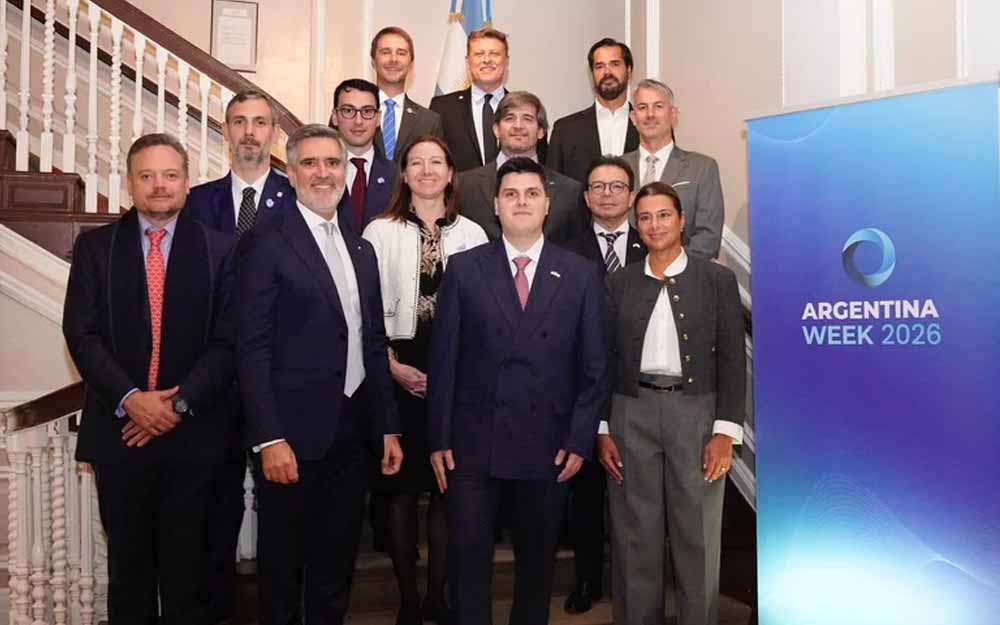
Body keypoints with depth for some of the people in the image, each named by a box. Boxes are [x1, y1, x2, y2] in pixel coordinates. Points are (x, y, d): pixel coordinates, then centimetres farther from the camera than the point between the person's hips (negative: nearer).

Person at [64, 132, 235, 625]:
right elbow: (81, 333, -2)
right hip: (119, 431, 1)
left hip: (192, 433, -1)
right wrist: (130, 398, -14)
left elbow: (227, 340, -4)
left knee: (186, 565, 8)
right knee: (128, 562, 13)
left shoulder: (218, 249, 2)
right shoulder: (95, 246, 5)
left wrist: (179, 403, -13)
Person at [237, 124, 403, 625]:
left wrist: (388, 427, 12)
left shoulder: (361, 251, 14)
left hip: (351, 434, 6)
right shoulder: (265, 244, -7)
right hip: (293, 434, -6)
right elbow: (252, 349, -12)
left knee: (336, 567, 17)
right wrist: (269, 439, -18)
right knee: (283, 569, 10)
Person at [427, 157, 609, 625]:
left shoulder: (581, 275, 3)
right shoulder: (463, 269, 2)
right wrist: (439, 439, -2)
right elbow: (443, 360, 1)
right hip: (473, 442, 0)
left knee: (537, 559, 13)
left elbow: (594, 367, 3)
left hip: (549, 442, 1)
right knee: (467, 554, 5)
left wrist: (581, 439, -3)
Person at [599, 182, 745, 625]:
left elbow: (732, 360, -1)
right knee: (635, 537, 8)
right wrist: (602, 430, 2)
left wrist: (726, 432, -8)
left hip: (696, 413, -1)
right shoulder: (619, 283, 8)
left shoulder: (718, 279, 3)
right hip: (631, 415, 2)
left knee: (698, 538, 5)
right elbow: (605, 360, 8)